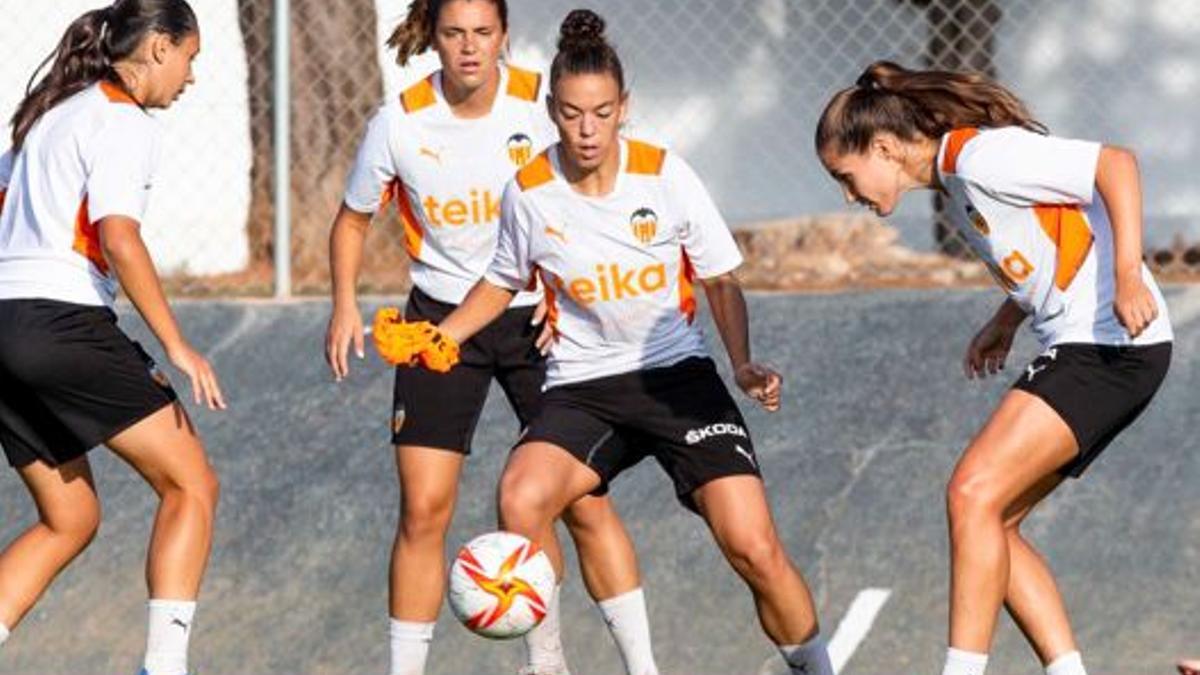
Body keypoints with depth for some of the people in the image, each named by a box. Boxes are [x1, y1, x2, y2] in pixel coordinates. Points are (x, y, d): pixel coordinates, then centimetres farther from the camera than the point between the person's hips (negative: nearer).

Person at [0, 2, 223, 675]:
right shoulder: (125, 121, -5)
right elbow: (119, 239, -17)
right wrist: (177, 347, -16)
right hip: (63, 322, -9)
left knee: (69, 520, 16)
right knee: (192, 483, -3)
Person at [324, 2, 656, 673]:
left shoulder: (543, 104, -12)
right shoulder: (400, 122, -10)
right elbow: (354, 219, 6)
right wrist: (346, 303, -7)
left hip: (537, 315, 0)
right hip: (442, 316, 0)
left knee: (584, 500, -6)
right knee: (423, 510, -7)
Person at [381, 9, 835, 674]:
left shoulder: (664, 175, -8)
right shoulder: (528, 193, -5)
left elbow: (721, 281, 2)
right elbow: (504, 282, 15)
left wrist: (742, 362, -14)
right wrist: (439, 335, 1)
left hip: (678, 374, -1)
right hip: (582, 388, 1)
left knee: (753, 547, -16)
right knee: (521, 498, -30)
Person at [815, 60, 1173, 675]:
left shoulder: (981, 156, -15)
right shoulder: (955, 182, 15)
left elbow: (1115, 164, -21)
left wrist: (1127, 274, -29)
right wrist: (1005, 321, 16)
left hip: (1111, 346, -10)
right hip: (1078, 351, 10)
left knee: (973, 493, -18)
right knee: (987, 520, 5)